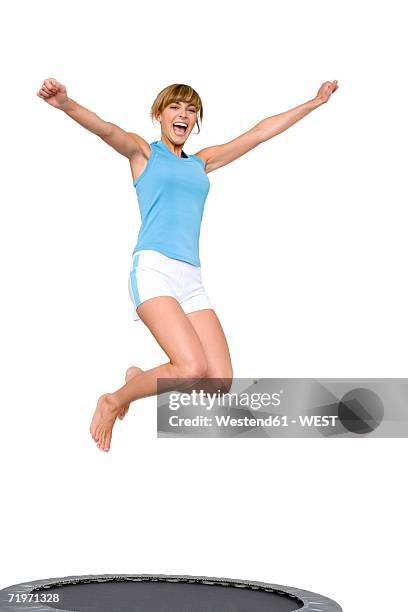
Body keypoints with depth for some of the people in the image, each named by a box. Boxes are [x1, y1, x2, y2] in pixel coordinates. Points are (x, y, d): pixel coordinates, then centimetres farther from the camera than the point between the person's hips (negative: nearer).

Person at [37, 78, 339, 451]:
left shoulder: (202, 162, 24)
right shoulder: (143, 152, 11)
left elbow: (261, 132, 27)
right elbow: (106, 129, -10)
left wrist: (315, 102, 30)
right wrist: (66, 104, -31)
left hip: (192, 280, 6)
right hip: (153, 269, -6)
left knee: (220, 382, -7)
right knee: (192, 368, -25)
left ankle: (141, 378, 19)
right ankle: (112, 402, 0)